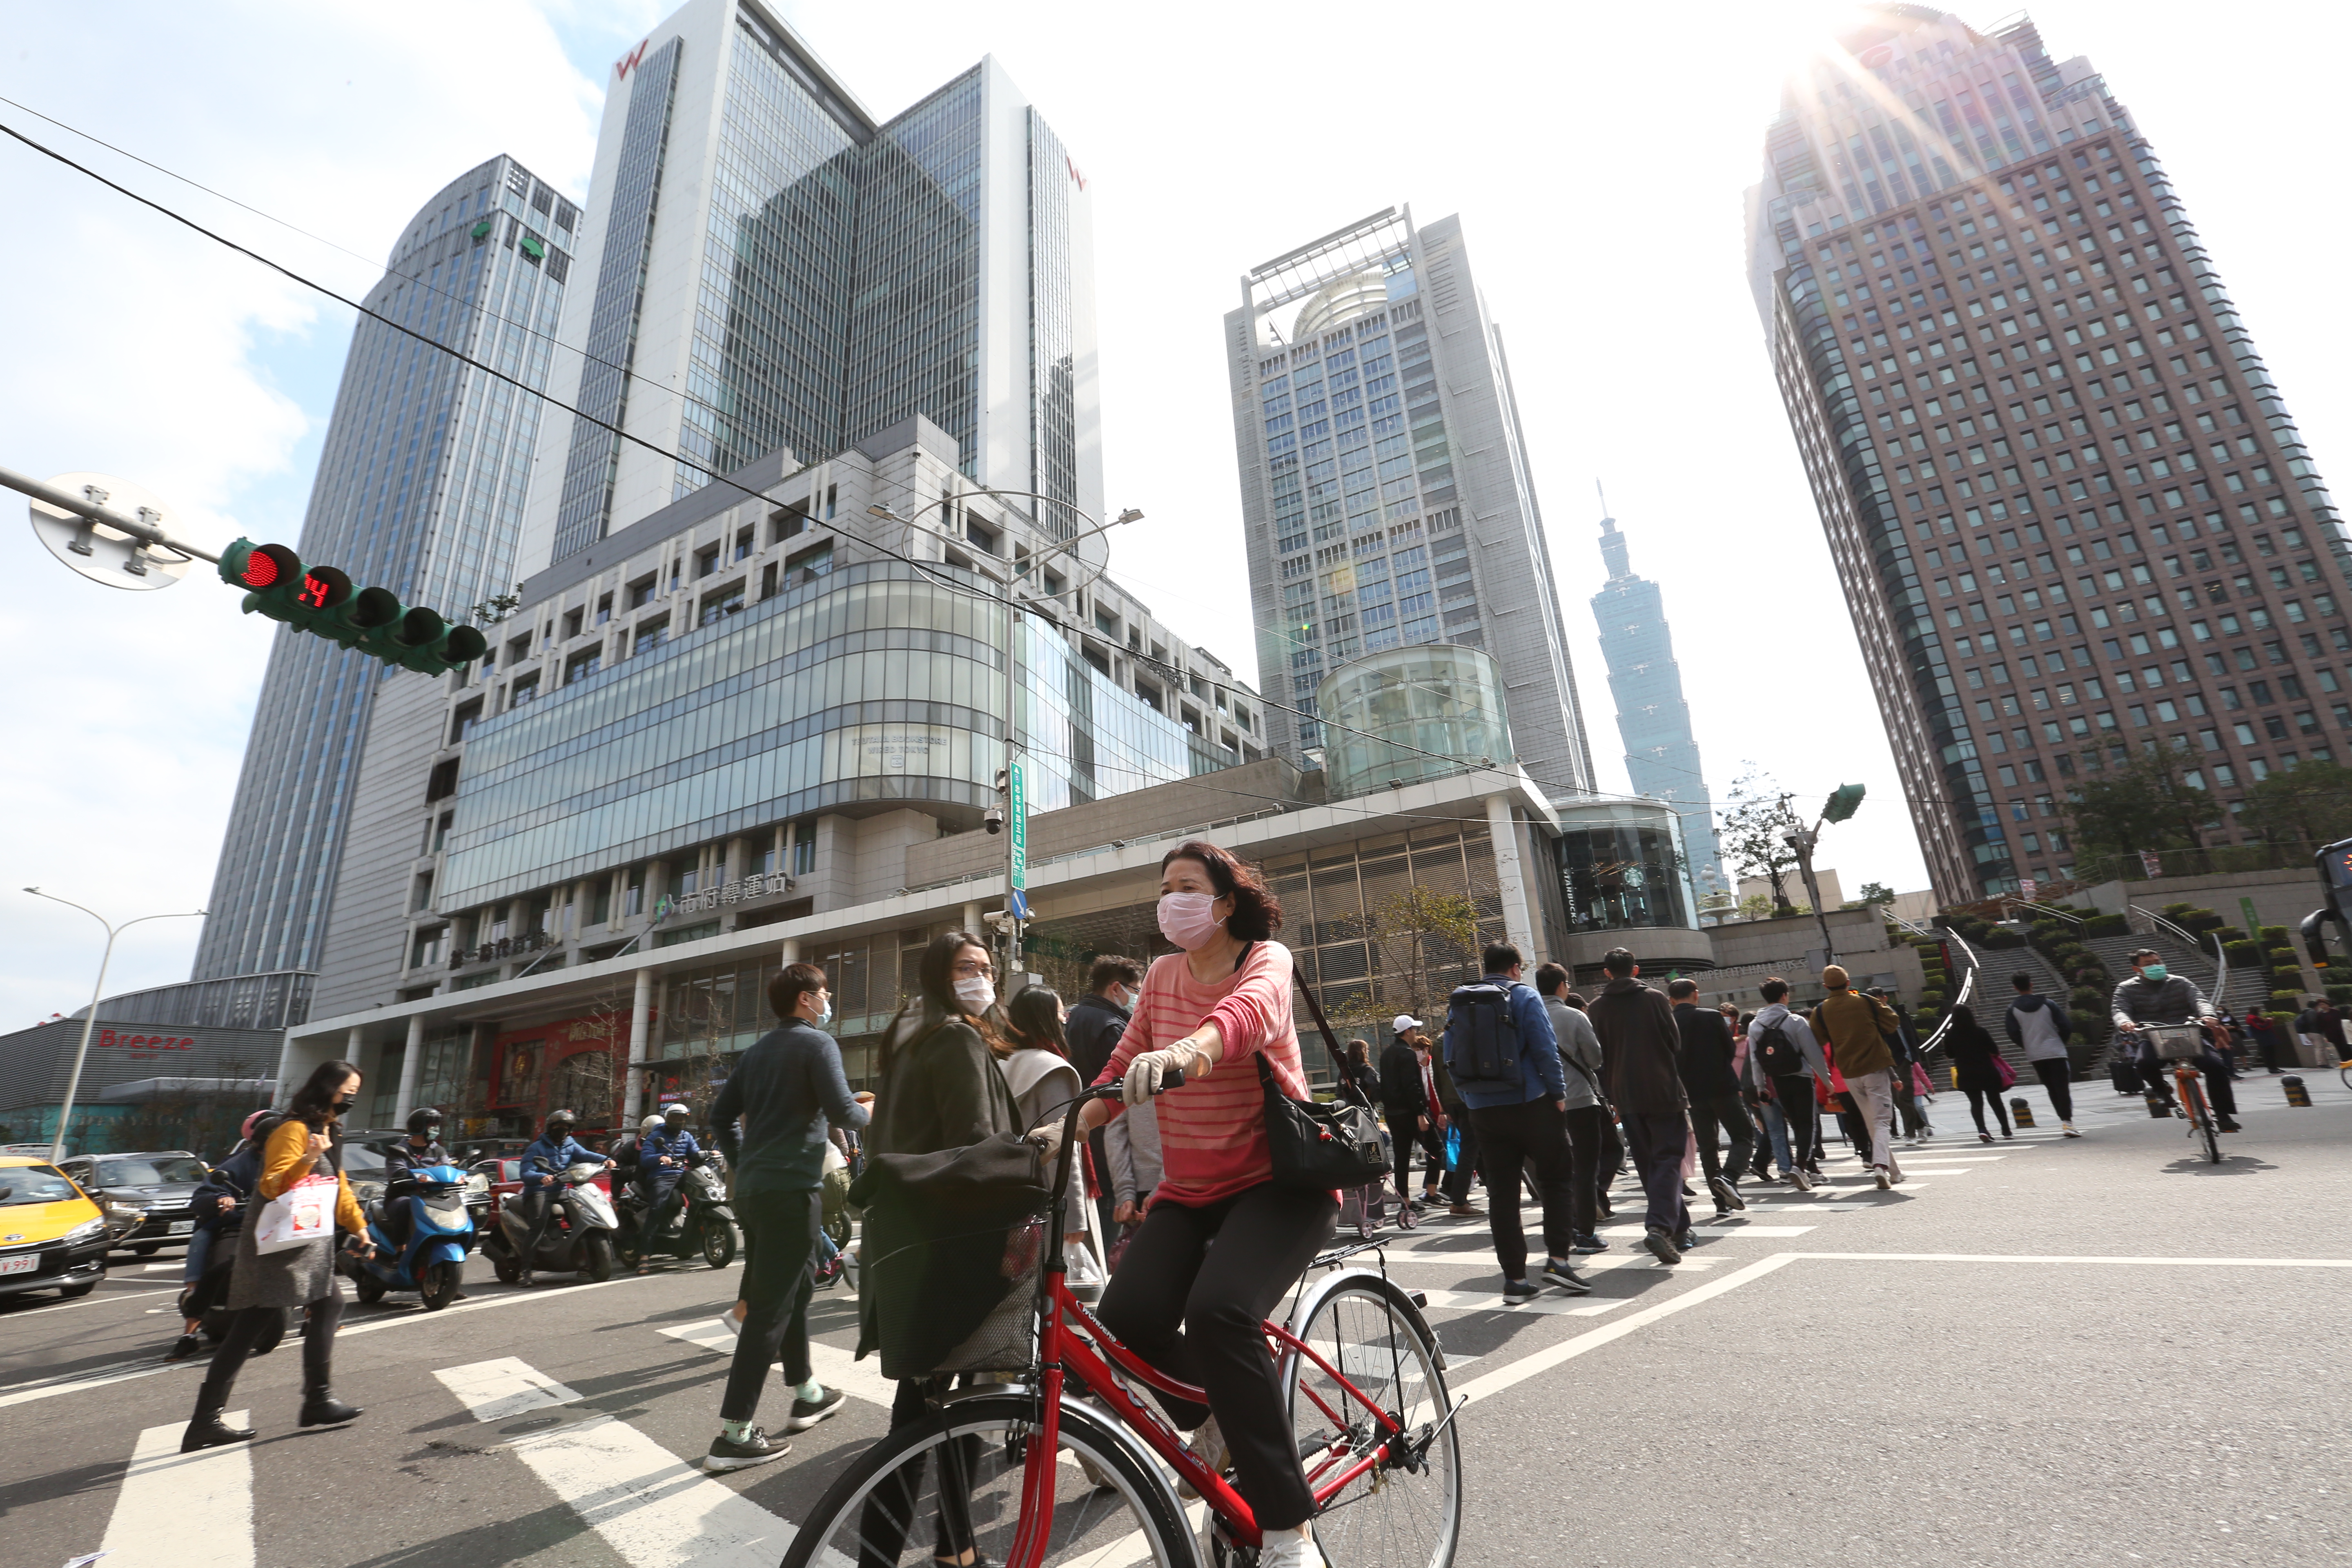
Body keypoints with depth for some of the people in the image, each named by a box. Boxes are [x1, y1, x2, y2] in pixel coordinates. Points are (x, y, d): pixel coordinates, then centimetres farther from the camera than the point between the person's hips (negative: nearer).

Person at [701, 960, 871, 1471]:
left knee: (796, 1289, 21)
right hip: (793, 1189, -9)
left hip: (754, 1188, 9)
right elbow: (841, 1110, -19)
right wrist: (868, 1113, 1)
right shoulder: (816, 1043, -10)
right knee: (771, 1308, -3)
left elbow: (721, 1113, 15)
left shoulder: (758, 1050, 14)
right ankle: (733, 1436, 0)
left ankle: (807, 1395, 33)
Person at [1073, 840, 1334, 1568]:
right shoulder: (1162, 975, 8)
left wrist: (1186, 1050, -56)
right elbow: (1123, 1066, 8)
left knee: (1217, 1312, -29)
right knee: (1127, 1314, -17)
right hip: (1188, 1189, 5)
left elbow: (1252, 1005, -35)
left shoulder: (1265, 959, -10)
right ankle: (1214, 1418, 17)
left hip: (1278, 1179, -5)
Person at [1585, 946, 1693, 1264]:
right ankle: (1660, 1226, -18)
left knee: (1647, 1163, 13)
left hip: (1627, 1097, 2)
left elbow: (1600, 1056, 3)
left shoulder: (1597, 1007, 1)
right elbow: (1676, 1044, 2)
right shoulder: (1654, 999, -3)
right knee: (1668, 1159, -1)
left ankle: (1679, 1229, 21)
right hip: (1663, 1092, -2)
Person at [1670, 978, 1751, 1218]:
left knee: (1707, 1146, 11)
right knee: (1744, 1136, 8)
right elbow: (1731, 1050, 1)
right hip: (1722, 1086, -3)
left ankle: (1722, 1203, 10)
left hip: (1692, 1092, 3)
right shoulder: (1712, 1017, -7)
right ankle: (1728, 1178, -15)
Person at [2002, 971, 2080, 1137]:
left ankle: (2064, 1121, 11)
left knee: (2052, 1090, 12)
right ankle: (2067, 1122, -11)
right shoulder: (2048, 1004, -3)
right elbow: (2066, 1027, -4)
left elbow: (2014, 1035, -4)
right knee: (2063, 1088, -2)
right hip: (2056, 1052, -1)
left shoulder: (2013, 1010, -2)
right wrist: (2061, 1042, 14)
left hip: (2035, 1055, 1)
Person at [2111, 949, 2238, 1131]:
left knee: (2215, 1065, -23)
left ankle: (2223, 1114, -4)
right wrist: (2125, 1023, -33)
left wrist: (2207, 1015, -29)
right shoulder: (2127, 989, 6)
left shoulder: (2181, 983, 12)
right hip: (2152, 1039, -2)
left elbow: (2199, 1000, -5)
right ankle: (2160, 1088, 0)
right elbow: (2121, 1011, -8)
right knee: (2145, 1063, -34)